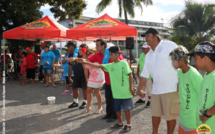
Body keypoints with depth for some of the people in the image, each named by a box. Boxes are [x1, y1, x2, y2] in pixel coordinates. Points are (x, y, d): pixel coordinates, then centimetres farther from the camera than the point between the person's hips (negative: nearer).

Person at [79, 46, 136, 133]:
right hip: (116, 92, 5)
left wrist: (131, 88, -9)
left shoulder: (123, 63, -9)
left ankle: (128, 125, 20)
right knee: (117, 108, 15)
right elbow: (98, 66, 4)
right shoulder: (110, 65, 5)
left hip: (125, 91, -5)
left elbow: (130, 75, -7)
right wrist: (86, 62, 0)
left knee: (126, 108, 5)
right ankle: (120, 123, 35)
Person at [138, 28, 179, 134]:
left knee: (171, 115, 4)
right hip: (156, 90, 7)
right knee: (155, 113, 18)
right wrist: (139, 89, 21)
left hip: (171, 89, -6)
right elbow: (144, 74, 20)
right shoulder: (148, 55, 15)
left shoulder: (169, 45, -6)